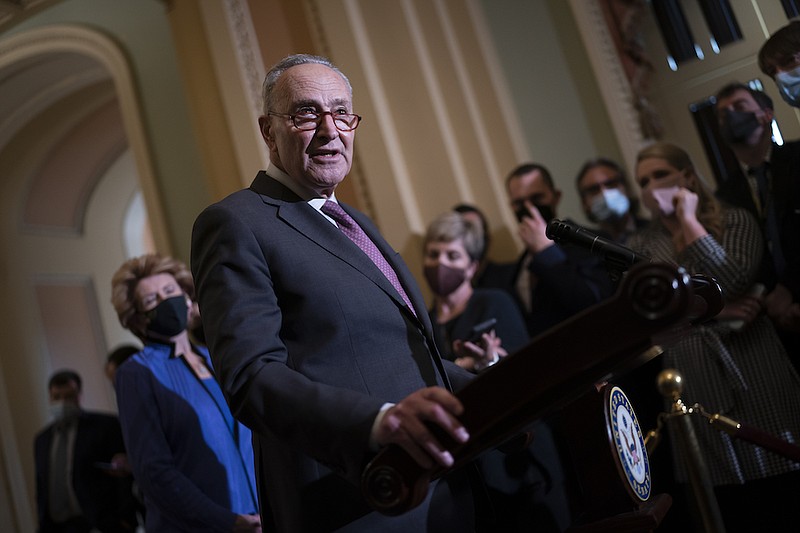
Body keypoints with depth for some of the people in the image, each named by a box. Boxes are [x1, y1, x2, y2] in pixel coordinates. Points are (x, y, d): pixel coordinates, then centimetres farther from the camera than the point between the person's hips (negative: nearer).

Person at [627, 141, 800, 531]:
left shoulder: (734, 220, 3)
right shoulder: (639, 245, 8)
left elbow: (733, 281, -14)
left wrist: (689, 221, -8)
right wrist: (715, 310, -9)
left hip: (754, 367, -1)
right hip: (694, 380, 1)